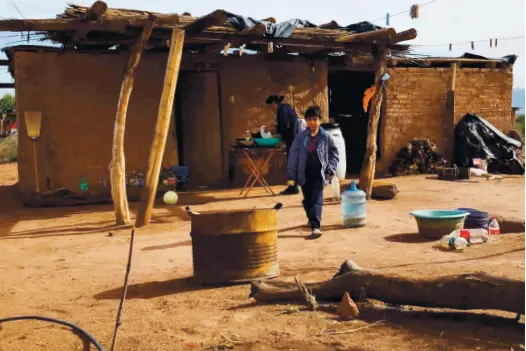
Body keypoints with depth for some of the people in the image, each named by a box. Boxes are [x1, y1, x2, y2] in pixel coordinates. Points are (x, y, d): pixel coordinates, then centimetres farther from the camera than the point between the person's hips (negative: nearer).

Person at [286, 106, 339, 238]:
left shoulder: (326, 137, -3)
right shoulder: (300, 137, -2)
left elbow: (334, 154, 5)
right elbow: (293, 156, -1)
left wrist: (330, 170, -7)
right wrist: (291, 175, -4)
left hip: (319, 173, -2)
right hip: (305, 174, 2)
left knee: (317, 200, -9)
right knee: (307, 200, 15)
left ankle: (316, 226, -13)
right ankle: (312, 219, 39)